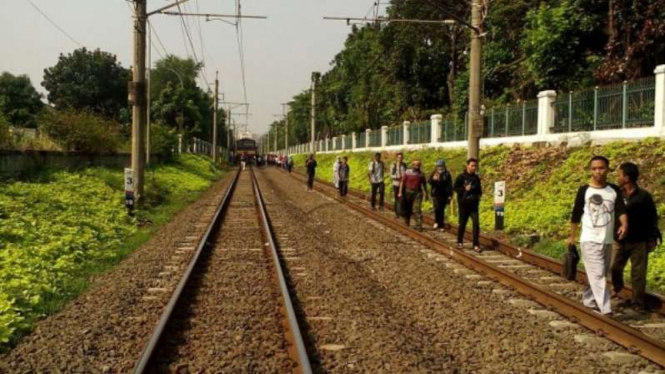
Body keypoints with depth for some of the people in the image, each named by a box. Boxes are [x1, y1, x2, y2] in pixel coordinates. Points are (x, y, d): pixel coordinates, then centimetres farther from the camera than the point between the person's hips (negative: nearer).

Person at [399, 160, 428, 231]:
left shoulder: (421, 174, 6)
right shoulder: (407, 172, -1)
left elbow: (424, 184, 15)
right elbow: (402, 182, -1)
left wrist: (426, 194, 15)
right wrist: (400, 192, -7)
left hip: (418, 193, 0)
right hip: (408, 192, 0)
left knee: (417, 209, -10)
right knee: (408, 209, 10)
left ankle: (419, 225, -11)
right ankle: (406, 222, 29)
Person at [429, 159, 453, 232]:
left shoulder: (447, 174, 2)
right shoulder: (434, 173, 5)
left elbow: (450, 185, 2)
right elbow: (430, 182, -3)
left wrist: (450, 195, -2)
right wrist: (433, 179, -25)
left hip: (444, 195, 0)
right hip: (436, 194, 0)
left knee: (442, 210, 5)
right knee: (437, 208, -16)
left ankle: (441, 226, 15)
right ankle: (436, 222, 8)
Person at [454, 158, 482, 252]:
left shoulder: (476, 178, 9)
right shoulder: (461, 177, -5)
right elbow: (456, 188, -5)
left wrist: (479, 193, 0)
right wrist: (465, 189, -18)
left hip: (474, 205, 3)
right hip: (463, 204, -3)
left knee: (476, 223, -7)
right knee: (462, 223, 7)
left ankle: (476, 245, -3)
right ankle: (460, 242, 24)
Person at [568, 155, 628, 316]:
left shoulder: (614, 190, 3)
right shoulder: (584, 190, -6)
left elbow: (621, 209, -8)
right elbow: (576, 214, 1)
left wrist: (625, 225, -29)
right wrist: (572, 236, 6)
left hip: (607, 240, 4)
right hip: (590, 240, -4)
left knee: (599, 273, 15)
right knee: (597, 274, -11)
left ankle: (588, 300, 33)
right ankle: (605, 310, -13)